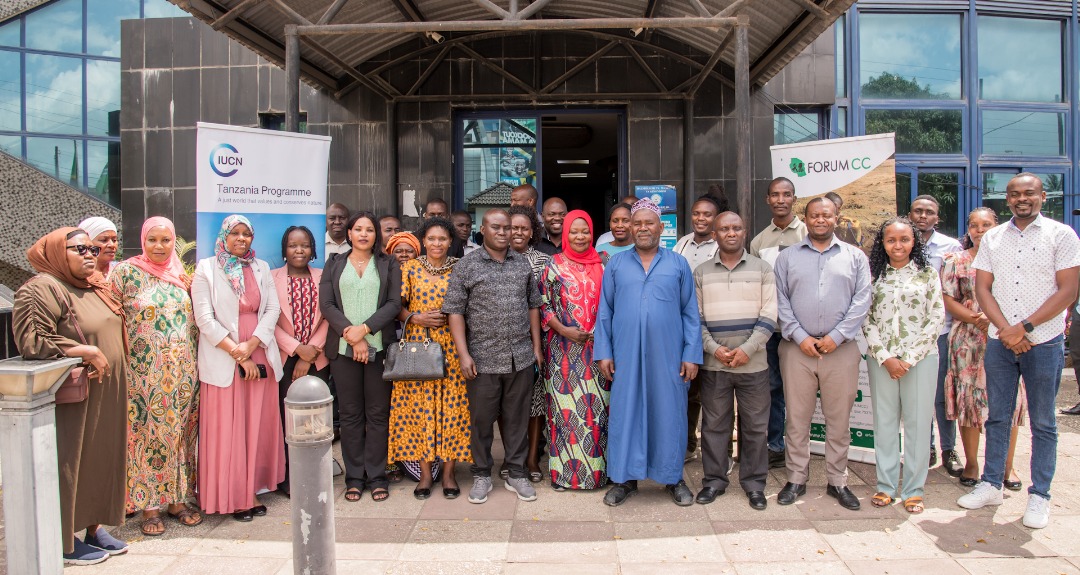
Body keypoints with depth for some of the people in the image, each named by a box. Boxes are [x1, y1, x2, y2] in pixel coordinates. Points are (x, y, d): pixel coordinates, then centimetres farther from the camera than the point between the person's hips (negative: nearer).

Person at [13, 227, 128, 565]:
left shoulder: (97, 286, 11)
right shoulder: (41, 289, -14)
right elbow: (30, 340, -22)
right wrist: (86, 351, -23)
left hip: (106, 395, 8)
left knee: (102, 459, 14)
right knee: (71, 464, 3)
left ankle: (94, 527, 29)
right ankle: (66, 542, 17)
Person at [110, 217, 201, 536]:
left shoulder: (182, 274, 9)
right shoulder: (126, 272, -3)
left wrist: (192, 291, 2)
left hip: (184, 371, 4)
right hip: (145, 373, -4)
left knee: (181, 432, 9)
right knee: (148, 433, 2)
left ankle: (178, 498, 22)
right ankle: (149, 505, 14)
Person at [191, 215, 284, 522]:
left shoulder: (262, 268, 12)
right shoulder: (206, 269, 1)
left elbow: (273, 309, 5)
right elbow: (205, 319, -6)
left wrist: (252, 344, -10)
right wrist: (238, 355, -11)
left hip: (259, 357, 4)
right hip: (223, 361, -3)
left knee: (259, 427, 6)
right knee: (227, 430, 0)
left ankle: (253, 490, 15)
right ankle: (232, 496, 9)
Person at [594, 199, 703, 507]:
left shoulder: (678, 264, 6)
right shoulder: (616, 264, 8)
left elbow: (690, 313, 5)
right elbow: (604, 312, 8)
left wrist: (692, 354, -1)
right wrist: (603, 352, 1)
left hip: (668, 354, 0)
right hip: (625, 355, 1)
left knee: (669, 413, 7)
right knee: (625, 412, 6)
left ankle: (673, 477, 24)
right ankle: (626, 478, 20)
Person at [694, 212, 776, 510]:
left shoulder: (762, 269, 3)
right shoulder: (701, 273, 6)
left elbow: (769, 315, -2)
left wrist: (747, 350, -12)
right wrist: (714, 349, -10)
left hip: (753, 363, 0)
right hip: (713, 364, 1)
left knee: (755, 426, 7)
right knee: (714, 424, 8)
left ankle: (754, 483, 21)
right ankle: (714, 480, 22)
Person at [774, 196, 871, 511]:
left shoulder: (855, 257, 9)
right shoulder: (787, 257, 9)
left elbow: (862, 301, 0)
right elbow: (780, 302, 2)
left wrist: (835, 337, -9)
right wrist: (800, 337, -8)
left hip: (840, 349, 0)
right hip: (797, 347, 0)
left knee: (839, 419, 7)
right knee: (797, 417, 5)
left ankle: (837, 481, 20)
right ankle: (796, 479, 16)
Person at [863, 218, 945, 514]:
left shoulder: (928, 273, 3)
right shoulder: (874, 275, 5)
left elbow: (936, 319, -2)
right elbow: (866, 320, 2)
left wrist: (909, 358, -8)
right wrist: (886, 357, -8)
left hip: (920, 357, -1)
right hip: (881, 359, 1)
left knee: (917, 421, 2)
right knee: (884, 420, 6)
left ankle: (913, 489, 13)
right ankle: (885, 485, 16)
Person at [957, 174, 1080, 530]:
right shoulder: (992, 238, 9)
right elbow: (982, 288, 4)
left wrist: (1024, 327, -14)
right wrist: (1005, 330, -9)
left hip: (1043, 343, -3)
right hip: (1000, 341, 3)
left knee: (1043, 423, 6)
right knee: (997, 418, 9)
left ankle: (1039, 496, 14)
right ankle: (991, 485, 19)